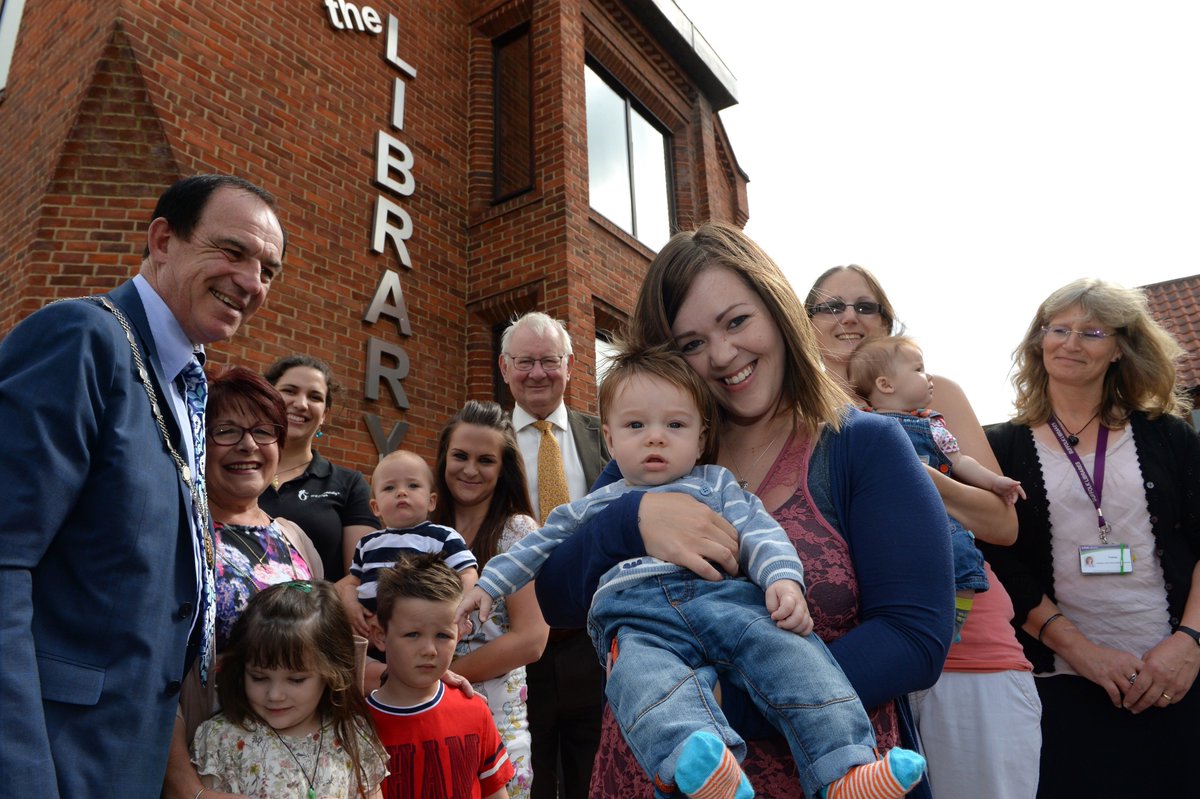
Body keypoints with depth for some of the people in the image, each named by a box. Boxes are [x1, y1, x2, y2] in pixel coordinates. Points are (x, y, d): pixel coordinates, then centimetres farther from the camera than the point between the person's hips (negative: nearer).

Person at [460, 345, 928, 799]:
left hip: (723, 596, 1)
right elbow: (537, 547, 41)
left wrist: (784, 579, -9)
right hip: (634, 616, -1)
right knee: (641, 673, -36)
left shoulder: (715, 484, 24)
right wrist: (488, 585, 35)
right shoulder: (592, 507, 32)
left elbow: (759, 532, 11)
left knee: (786, 648, -28)